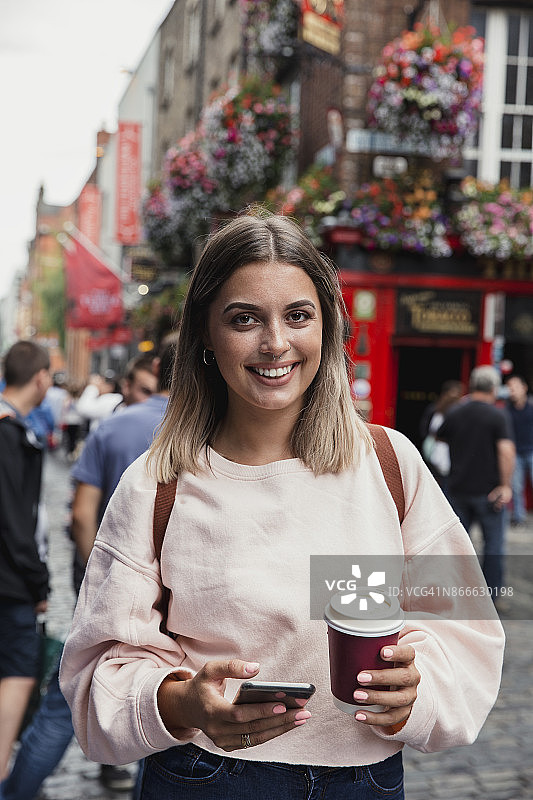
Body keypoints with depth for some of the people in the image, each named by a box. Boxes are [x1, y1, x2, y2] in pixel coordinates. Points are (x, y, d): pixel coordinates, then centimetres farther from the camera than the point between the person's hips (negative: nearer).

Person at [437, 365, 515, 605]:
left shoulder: (455, 413, 2)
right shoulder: (498, 415, -10)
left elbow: (439, 437, 19)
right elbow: (506, 451, -20)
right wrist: (505, 485, -15)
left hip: (458, 488, 4)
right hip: (488, 490, -4)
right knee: (494, 544, 8)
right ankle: (492, 594, 13)